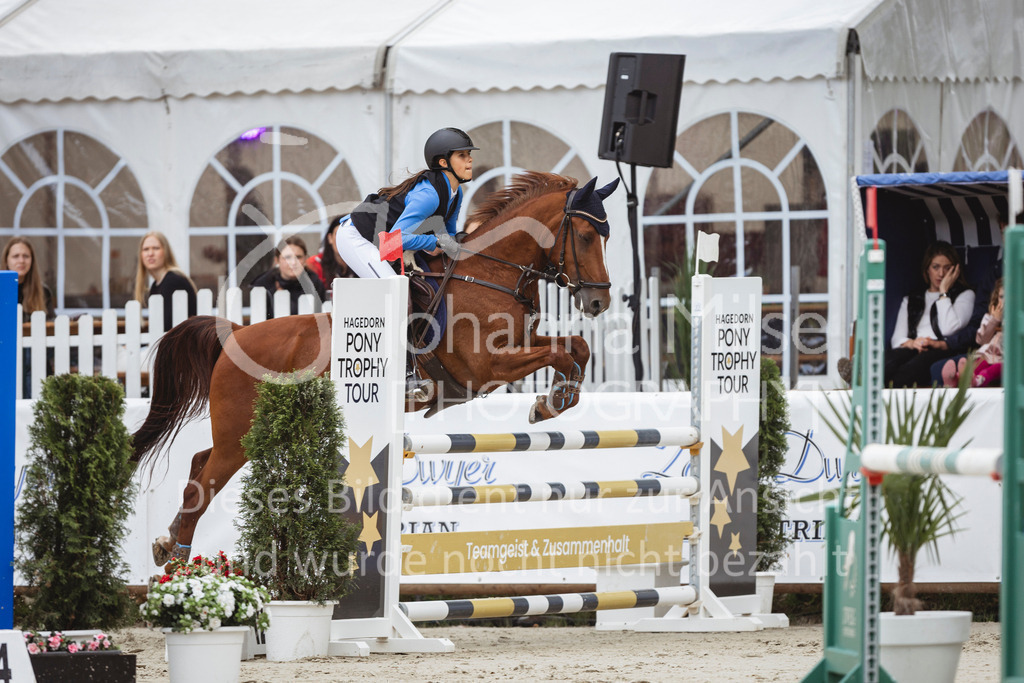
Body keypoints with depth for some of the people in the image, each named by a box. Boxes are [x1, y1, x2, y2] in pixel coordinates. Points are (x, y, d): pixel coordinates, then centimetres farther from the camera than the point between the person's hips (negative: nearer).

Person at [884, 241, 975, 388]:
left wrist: (944, 292, 8)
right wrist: (912, 343, -6)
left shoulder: (965, 295, 21)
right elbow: (897, 340, 18)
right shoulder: (910, 301, 32)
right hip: (912, 351, 3)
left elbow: (950, 330, 0)